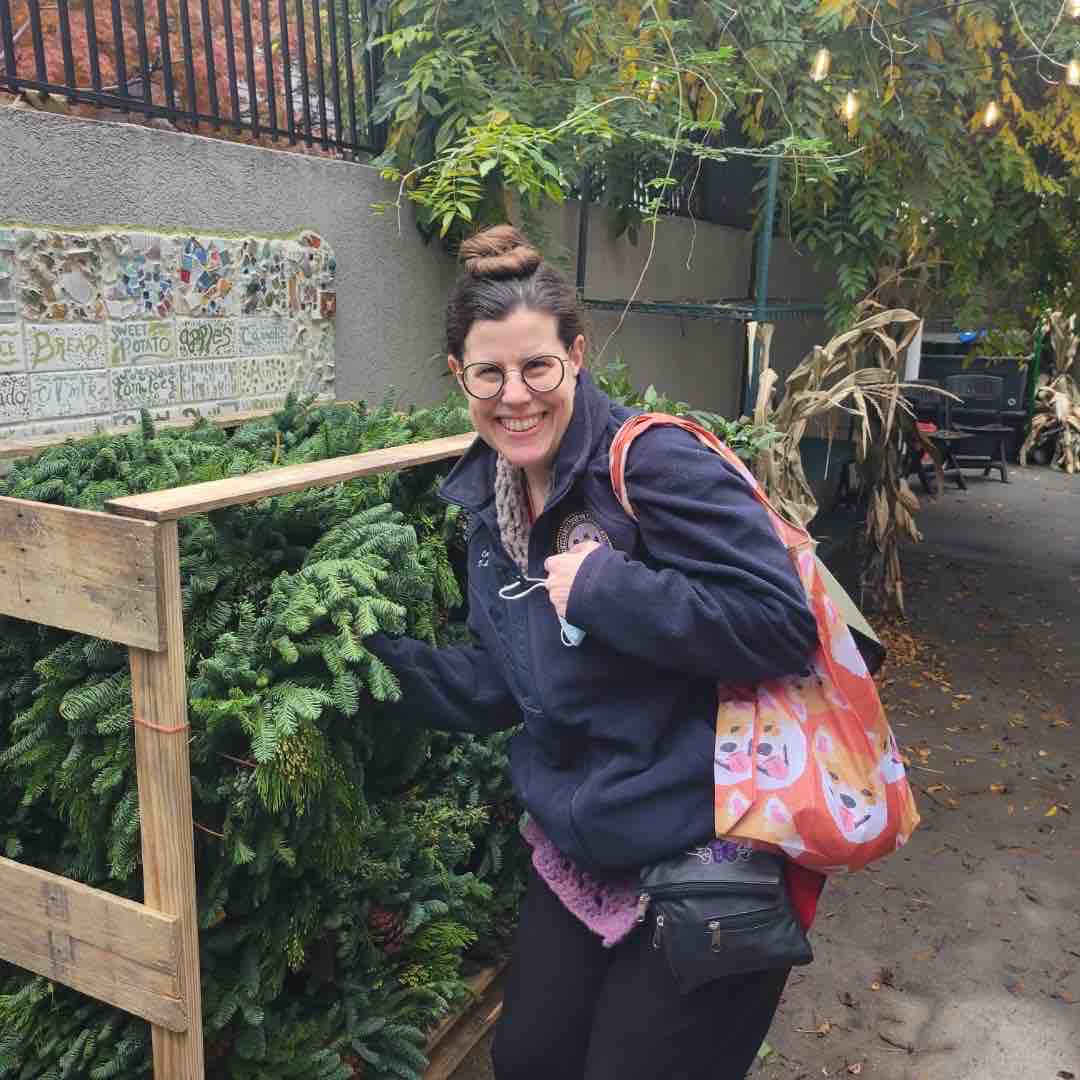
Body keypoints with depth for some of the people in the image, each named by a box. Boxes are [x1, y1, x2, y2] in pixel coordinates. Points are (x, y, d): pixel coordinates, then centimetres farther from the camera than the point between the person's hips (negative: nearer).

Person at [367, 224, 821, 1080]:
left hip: (708, 857, -7)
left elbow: (783, 624, -26)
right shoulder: (493, 503, 4)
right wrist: (371, 653, 3)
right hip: (582, 850, 8)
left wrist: (604, 583, -26)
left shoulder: (654, 462, -19)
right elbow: (501, 687, 10)